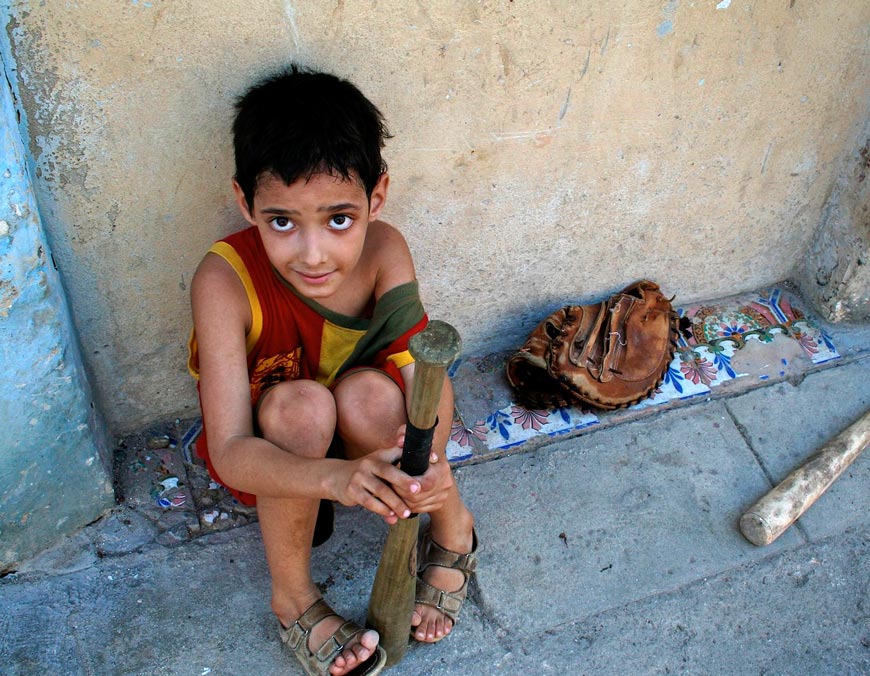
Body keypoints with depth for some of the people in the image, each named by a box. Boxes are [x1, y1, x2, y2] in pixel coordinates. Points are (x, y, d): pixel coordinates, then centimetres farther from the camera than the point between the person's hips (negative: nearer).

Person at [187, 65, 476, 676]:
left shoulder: (384, 250, -23)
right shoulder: (226, 280, -31)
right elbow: (231, 453, -36)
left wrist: (429, 452, -52)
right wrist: (336, 477, -56)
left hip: (364, 440, 2)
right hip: (263, 457, -1)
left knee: (368, 394, -32)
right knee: (301, 404, -35)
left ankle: (453, 527, -3)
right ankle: (292, 597, -11)